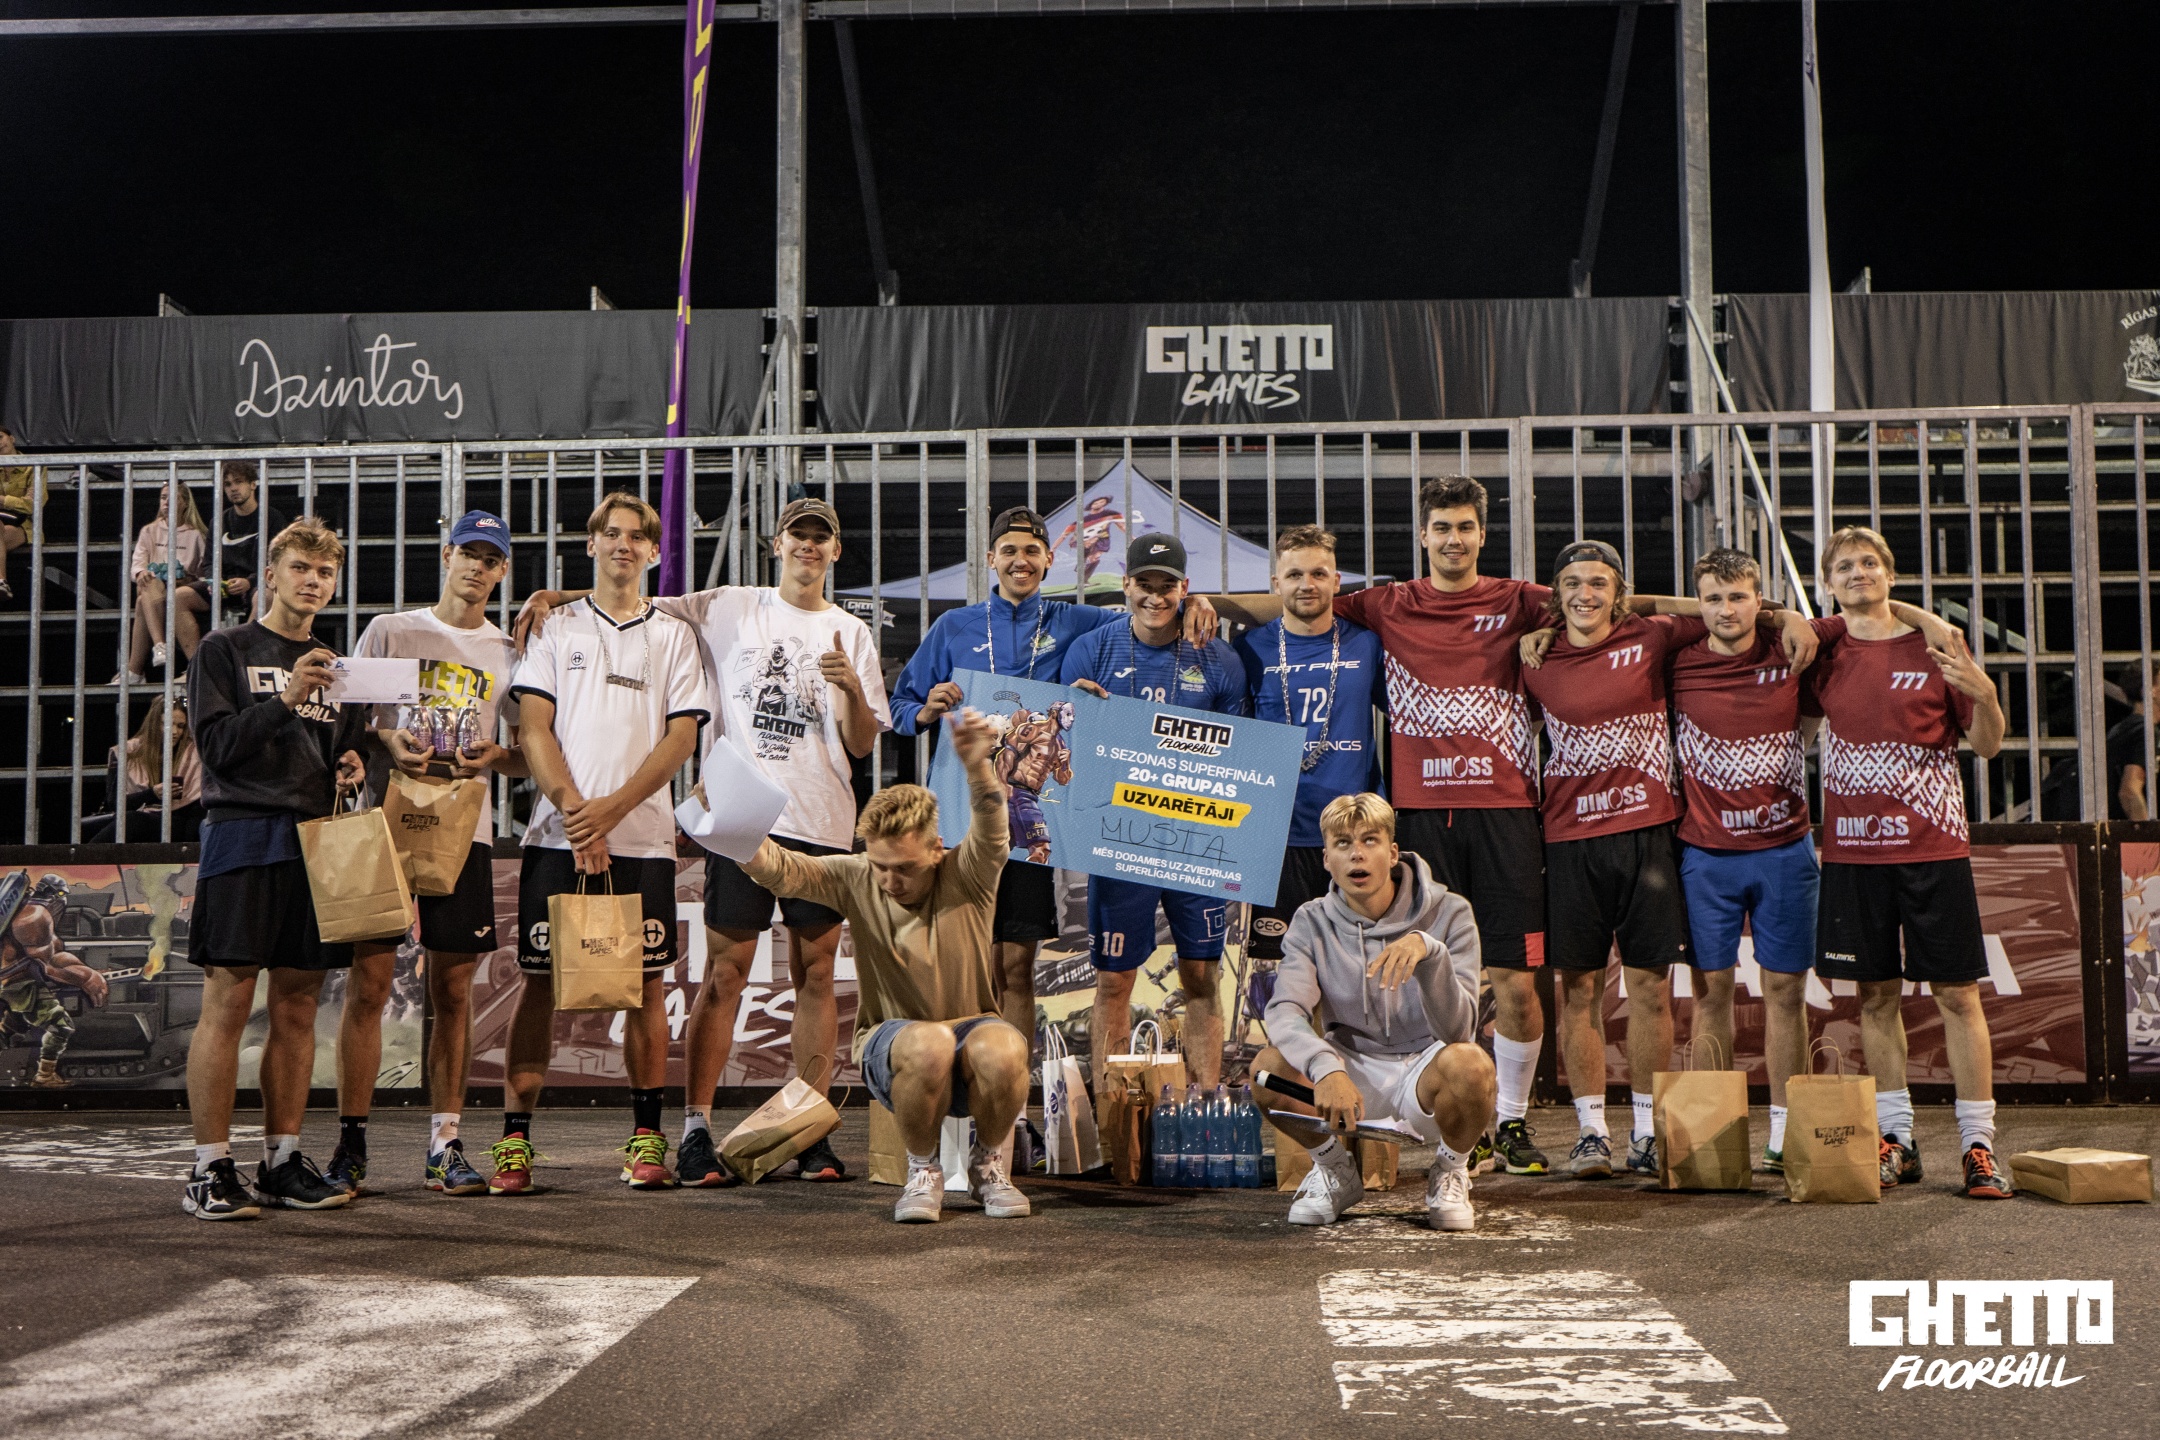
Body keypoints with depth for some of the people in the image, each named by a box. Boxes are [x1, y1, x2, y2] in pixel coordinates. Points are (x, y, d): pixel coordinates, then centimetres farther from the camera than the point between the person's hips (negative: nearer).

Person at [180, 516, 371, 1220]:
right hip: (242, 835, -5)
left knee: (298, 1008, 4)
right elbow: (217, 744, -5)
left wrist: (352, 767, 3)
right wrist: (286, 700, -16)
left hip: (317, 839, 5)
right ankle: (210, 1169, -4)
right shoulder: (224, 651, 6)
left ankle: (282, 1161, 10)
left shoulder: (338, 667, 21)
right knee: (227, 1003, -8)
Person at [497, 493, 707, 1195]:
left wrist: (611, 808, -10)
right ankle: (514, 1140, 3)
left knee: (645, 983, 2)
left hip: (642, 835, 0)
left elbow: (682, 735, 2)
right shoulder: (555, 627, 11)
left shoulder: (673, 635, 11)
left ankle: (646, 1137, 10)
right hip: (557, 833, 0)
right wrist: (573, 808, -11)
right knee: (541, 981, -1)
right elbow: (534, 728, 3)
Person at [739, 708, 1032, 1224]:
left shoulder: (966, 877, -7)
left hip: (972, 1029, 0)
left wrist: (977, 765, -50)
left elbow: (991, 829, -28)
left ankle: (987, 1163, -3)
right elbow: (779, 869, -16)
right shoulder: (857, 880, -3)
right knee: (929, 1042, -37)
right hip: (891, 1042, 0)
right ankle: (922, 1171, -8)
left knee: (1002, 1048, -36)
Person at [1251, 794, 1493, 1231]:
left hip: (1423, 1079, -2)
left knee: (1467, 1063, -36)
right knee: (1269, 1067, -27)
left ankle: (1450, 1174, -1)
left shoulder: (1447, 913, -11)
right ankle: (1336, 1169, 5)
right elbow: (1284, 1014, -21)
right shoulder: (1312, 923, -5)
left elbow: (1459, 1029, -22)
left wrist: (1428, 951, -40)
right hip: (1352, 1079, 2)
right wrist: (1325, 1069, -42)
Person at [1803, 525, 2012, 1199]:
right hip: (1853, 850, 3)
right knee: (1876, 995, 7)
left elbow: (1988, 746, 2)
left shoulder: (1936, 646, 1)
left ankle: (1978, 1143, 4)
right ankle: (1896, 1139, 15)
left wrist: (1984, 694, -18)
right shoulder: (1823, 656, 8)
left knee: (1957, 994, -1)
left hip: (1934, 849, -2)